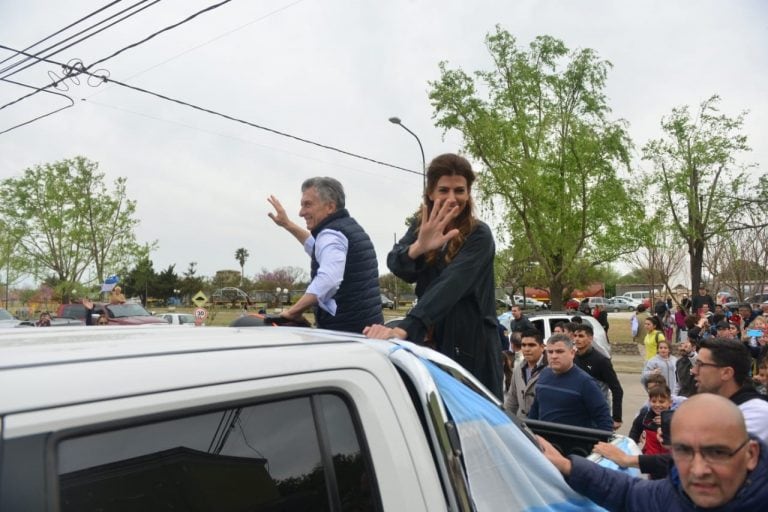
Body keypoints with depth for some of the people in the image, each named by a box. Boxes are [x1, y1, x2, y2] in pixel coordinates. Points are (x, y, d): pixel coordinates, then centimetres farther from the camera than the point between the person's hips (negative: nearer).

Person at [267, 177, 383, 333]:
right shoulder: (351, 226, 18)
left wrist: (293, 311, -22)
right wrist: (287, 224, 37)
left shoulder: (331, 234, -13)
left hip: (343, 329, -10)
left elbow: (327, 281, -30)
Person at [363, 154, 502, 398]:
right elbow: (395, 264, -15)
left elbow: (449, 286, -26)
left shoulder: (479, 236, -11)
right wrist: (418, 247, -38)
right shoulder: (421, 229, 4)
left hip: (471, 348, -4)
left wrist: (403, 330, -39)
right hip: (431, 344, 4)